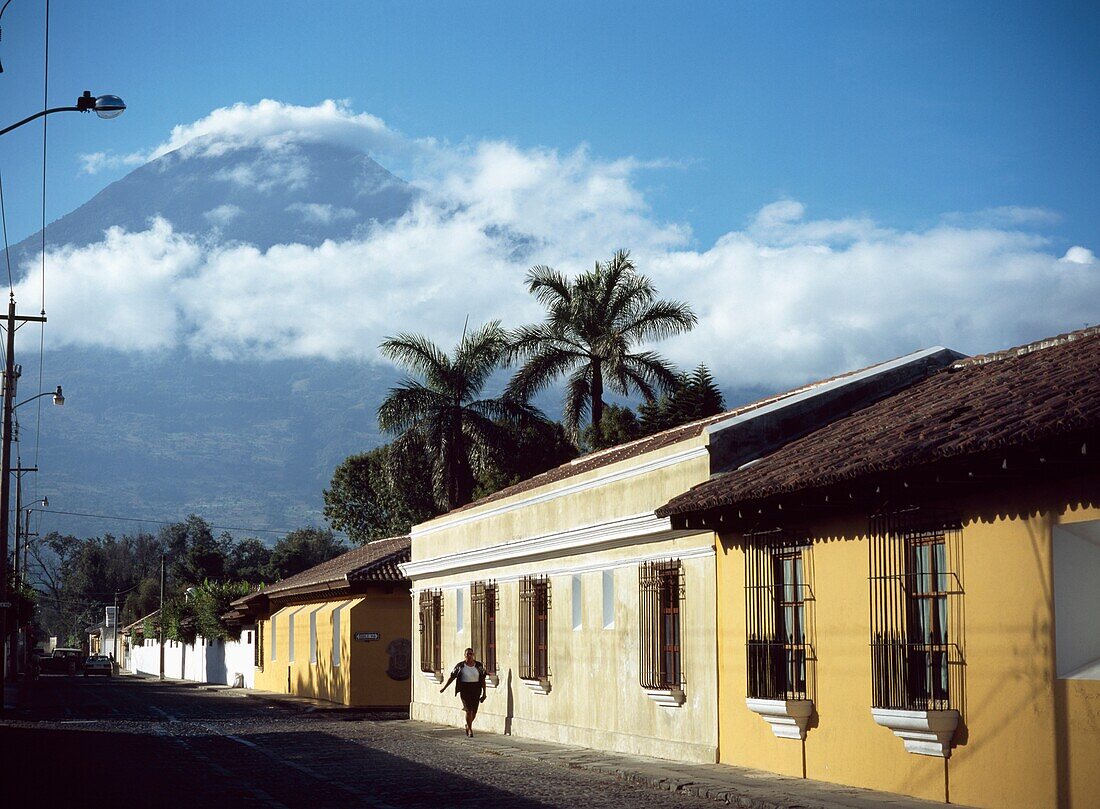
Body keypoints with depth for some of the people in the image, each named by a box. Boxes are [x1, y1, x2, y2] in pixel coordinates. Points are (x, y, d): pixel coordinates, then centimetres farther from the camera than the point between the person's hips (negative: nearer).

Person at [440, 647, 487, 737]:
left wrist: (484, 693, 0)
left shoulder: (479, 665, 3)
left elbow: (483, 680, 4)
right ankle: (470, 730, 0)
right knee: (469, 710, -12)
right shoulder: (460, 666, -1)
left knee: (474, 711, 5)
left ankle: (468, 725, 33)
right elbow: (452, 677, 6)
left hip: (476, 690, 2)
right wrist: (444, 688, 7)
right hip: (465, 689, -2)